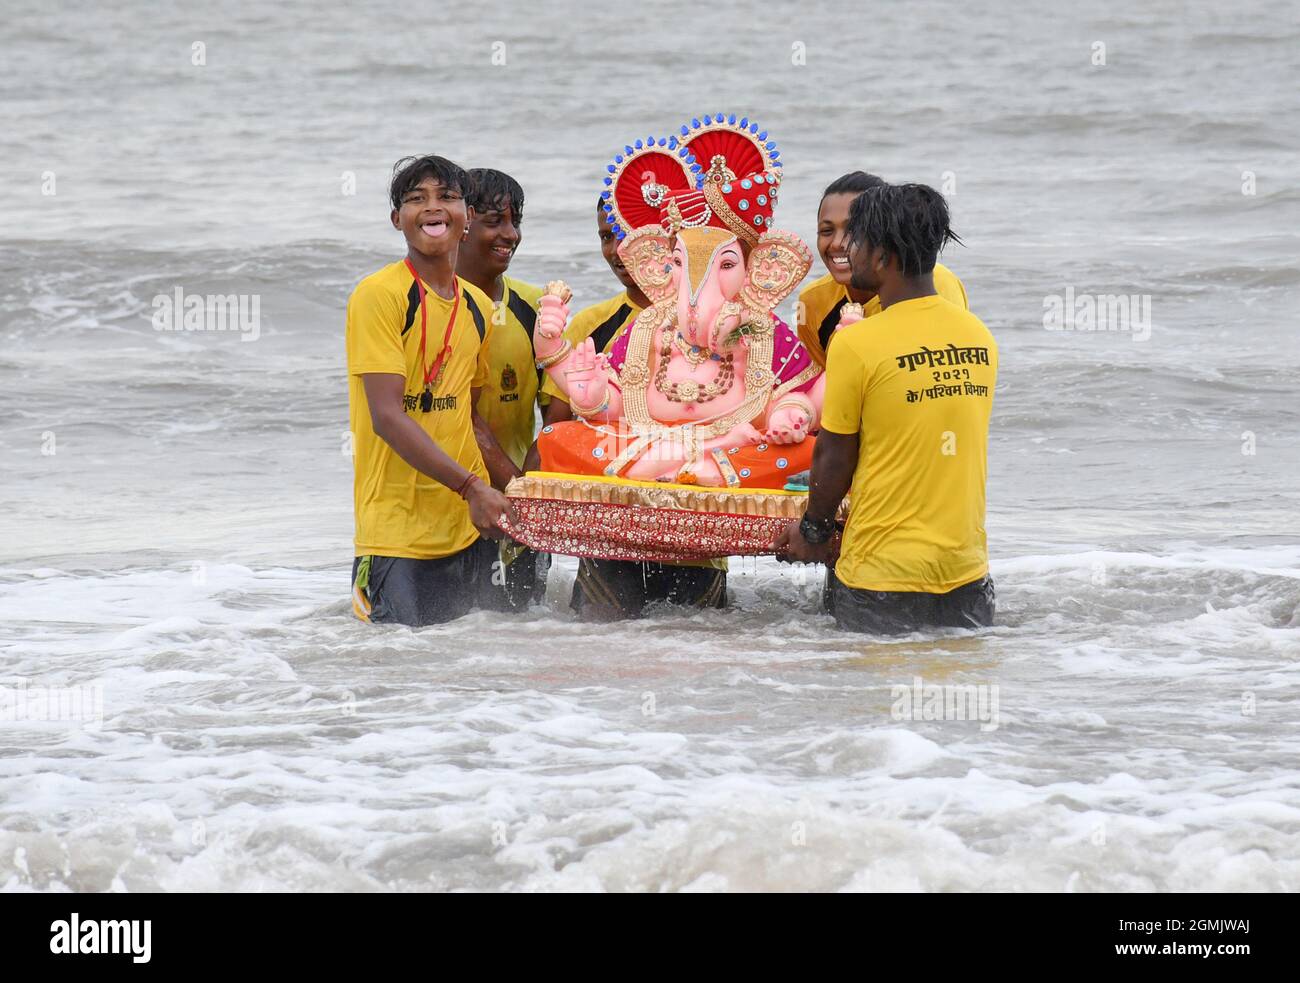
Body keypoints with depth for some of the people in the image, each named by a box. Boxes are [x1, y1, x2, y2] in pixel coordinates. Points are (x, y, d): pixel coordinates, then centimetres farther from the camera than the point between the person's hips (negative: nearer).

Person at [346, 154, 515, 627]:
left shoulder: (478, 306, 12)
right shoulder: (378, 295, -9)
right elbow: (387, 416, -16)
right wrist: (471, 486, -22)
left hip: (467, 524, 6)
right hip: (397, 530, -6)